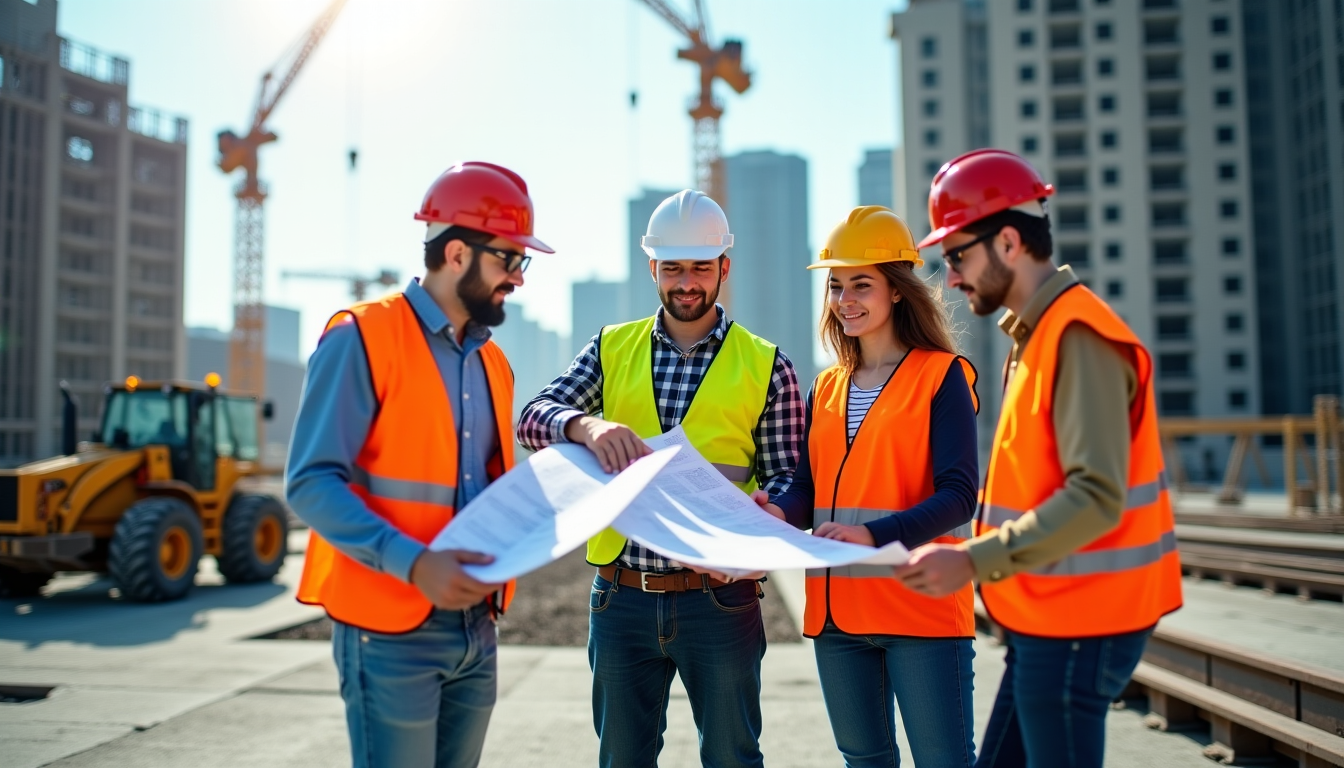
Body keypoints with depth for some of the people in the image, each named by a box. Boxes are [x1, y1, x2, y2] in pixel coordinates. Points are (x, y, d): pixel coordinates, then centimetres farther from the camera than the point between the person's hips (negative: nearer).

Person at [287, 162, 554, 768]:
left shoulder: (491, 361, 13)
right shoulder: (361, 338, -9)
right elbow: (311, 484, -16)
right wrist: (413, 563, -26)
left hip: (476, 629, 7)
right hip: (391, 629, -7)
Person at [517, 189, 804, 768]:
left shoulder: (765, 366, 1)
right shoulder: (613, 348, 6)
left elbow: (787, 476, 1)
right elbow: (535, 417, -4)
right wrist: (589, 425, -26)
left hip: (719, 598, -2)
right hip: (621, 595, 2)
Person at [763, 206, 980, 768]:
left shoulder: (941, 375, -5)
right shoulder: (826, 388, 13)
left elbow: (958, 495, -14)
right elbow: (807, 488, 8)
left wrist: (873, 534, -28)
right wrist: (781, 513, -14)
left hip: (921, 604, -5)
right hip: (836, 609, 6)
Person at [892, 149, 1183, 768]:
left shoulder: (1078, 335, -17)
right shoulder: (1036, 335, 13)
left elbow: (1097, 497, -25)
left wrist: (976, 561, -26)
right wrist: (967, 550, 11)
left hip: (1076, 624, -9)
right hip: (1047, 620, 9)